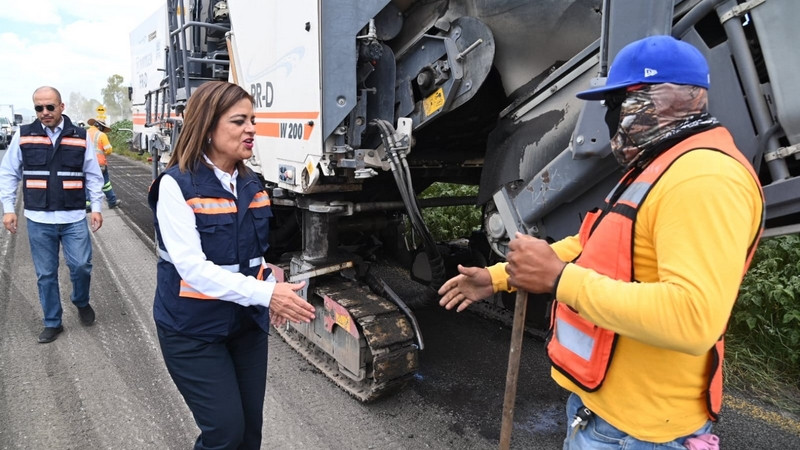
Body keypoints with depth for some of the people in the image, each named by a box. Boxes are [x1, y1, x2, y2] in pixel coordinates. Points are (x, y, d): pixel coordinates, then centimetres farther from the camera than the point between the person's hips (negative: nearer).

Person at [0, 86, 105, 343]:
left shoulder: (80, 137, 1)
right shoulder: (23, 136, 1)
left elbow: (93, 176, 6)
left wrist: (96, 208, 0)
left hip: (74, 218, 0)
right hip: (38, 220, 1)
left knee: (81, 266, -2)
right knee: (45, 274, 8)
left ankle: (81, 302, 29)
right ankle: (52, 322, 22)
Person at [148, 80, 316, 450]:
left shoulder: (251, 184, 3)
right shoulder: (177, 185, -16)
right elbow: (192, 267, -24)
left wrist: (270, 295, -4)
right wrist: (265, 293, -32)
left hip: (247, 322, 6)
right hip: (193, 330, -6)